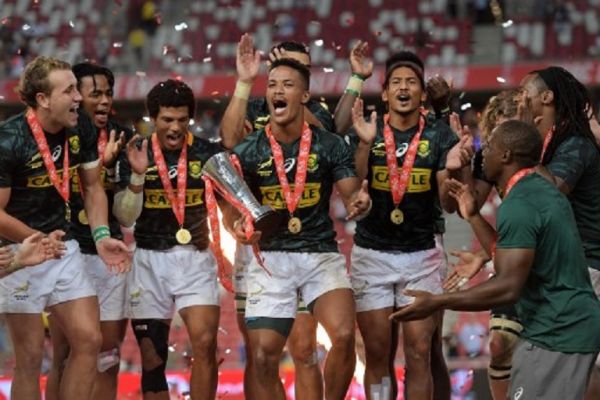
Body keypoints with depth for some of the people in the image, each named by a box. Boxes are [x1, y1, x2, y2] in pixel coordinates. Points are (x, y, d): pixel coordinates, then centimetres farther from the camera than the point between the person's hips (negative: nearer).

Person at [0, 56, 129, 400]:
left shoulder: (81, 130, -2)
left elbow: (93, 187, 11)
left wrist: (101, 235, -3)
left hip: (64, 247, 6)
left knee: (89, 341, 0)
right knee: (31, 354, -2)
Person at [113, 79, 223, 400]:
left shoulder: (206, 153, 0)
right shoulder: (136, 155, -1)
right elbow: (125, 218, -6)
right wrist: (138, 175, -21)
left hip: (194, 257, -1)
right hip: (149, 261, 1)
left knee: (205, 342, -17)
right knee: (152, 358, 5)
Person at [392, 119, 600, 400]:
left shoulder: (518, 206, -18)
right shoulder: (541, 190, 14)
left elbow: (508, 287, -26)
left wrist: (436, 302, -24)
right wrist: (473, 217, 21)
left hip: (556, 334, -11)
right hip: (576, 323, 11)